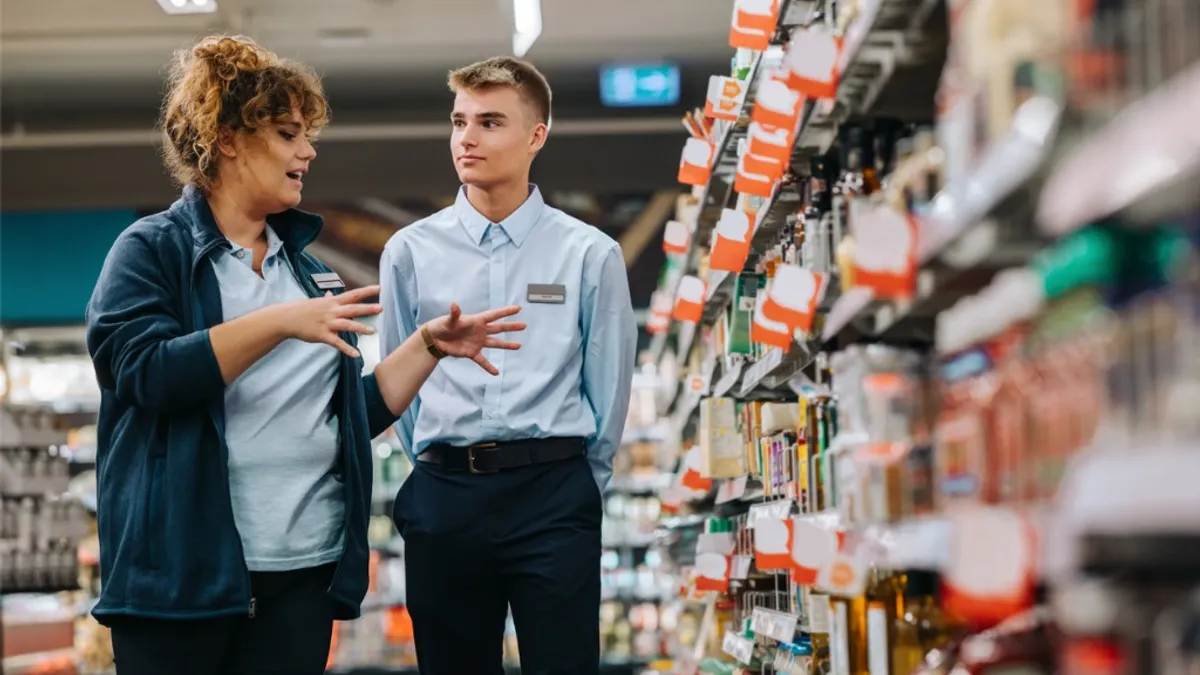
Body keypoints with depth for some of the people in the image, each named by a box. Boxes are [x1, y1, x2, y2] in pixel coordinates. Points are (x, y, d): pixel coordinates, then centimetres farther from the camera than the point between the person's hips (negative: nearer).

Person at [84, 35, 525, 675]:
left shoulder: (307, 268, 16)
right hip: (184, 571, -5)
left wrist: (429, 343, 7)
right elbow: (144, 369, -18)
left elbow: (355, 412, 17)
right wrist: (279, 322, -24)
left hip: (305, 568, 6)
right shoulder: (151, 250, -1)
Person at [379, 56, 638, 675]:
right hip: (443, 492, 2)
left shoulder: (589, 254, 0)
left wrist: (578, 485, 8)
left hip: (553, 491, -2)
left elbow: (609, 385, 4)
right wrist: (440, 471, 12)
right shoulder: (410, 251, 4)